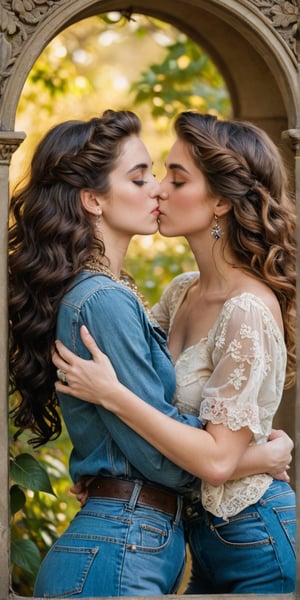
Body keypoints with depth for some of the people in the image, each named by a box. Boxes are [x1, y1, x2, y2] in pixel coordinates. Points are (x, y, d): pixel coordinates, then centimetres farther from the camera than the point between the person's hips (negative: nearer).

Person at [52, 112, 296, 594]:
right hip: (208, 536, 8)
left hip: (255, 541, -8)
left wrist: (112, 394, -28)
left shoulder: (249, 312, -23)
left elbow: (217, 459, -26)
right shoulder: (183, 293, 3)